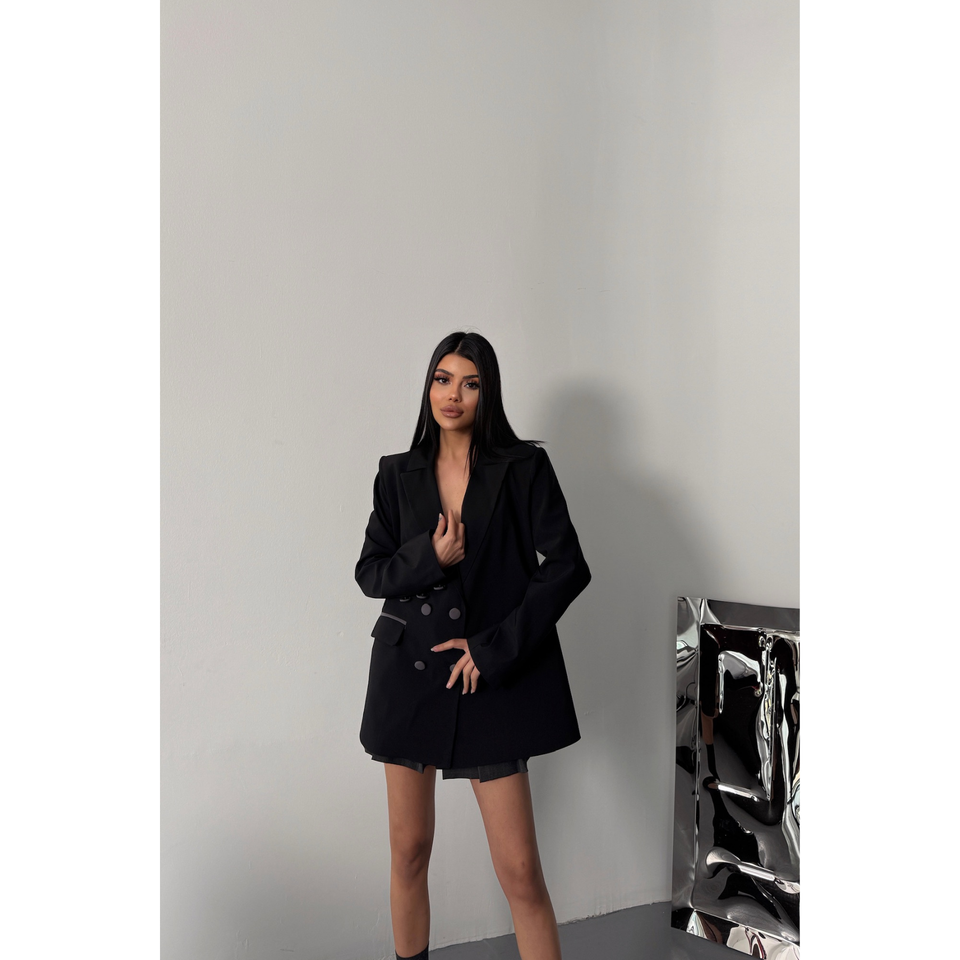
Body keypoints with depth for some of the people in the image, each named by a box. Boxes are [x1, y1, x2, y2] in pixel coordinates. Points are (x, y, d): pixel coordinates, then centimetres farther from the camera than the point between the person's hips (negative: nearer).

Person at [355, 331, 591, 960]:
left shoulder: (524, 467, -3)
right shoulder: (399, 473, 7)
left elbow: (567, 568, -8)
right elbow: (370, 572, 8)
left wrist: (494, 648, -12)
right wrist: (431, 557, -13)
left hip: (491, 675, -3)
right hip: (409, 671, 3)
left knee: (521, 871, -2)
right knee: (409, 852, 13)